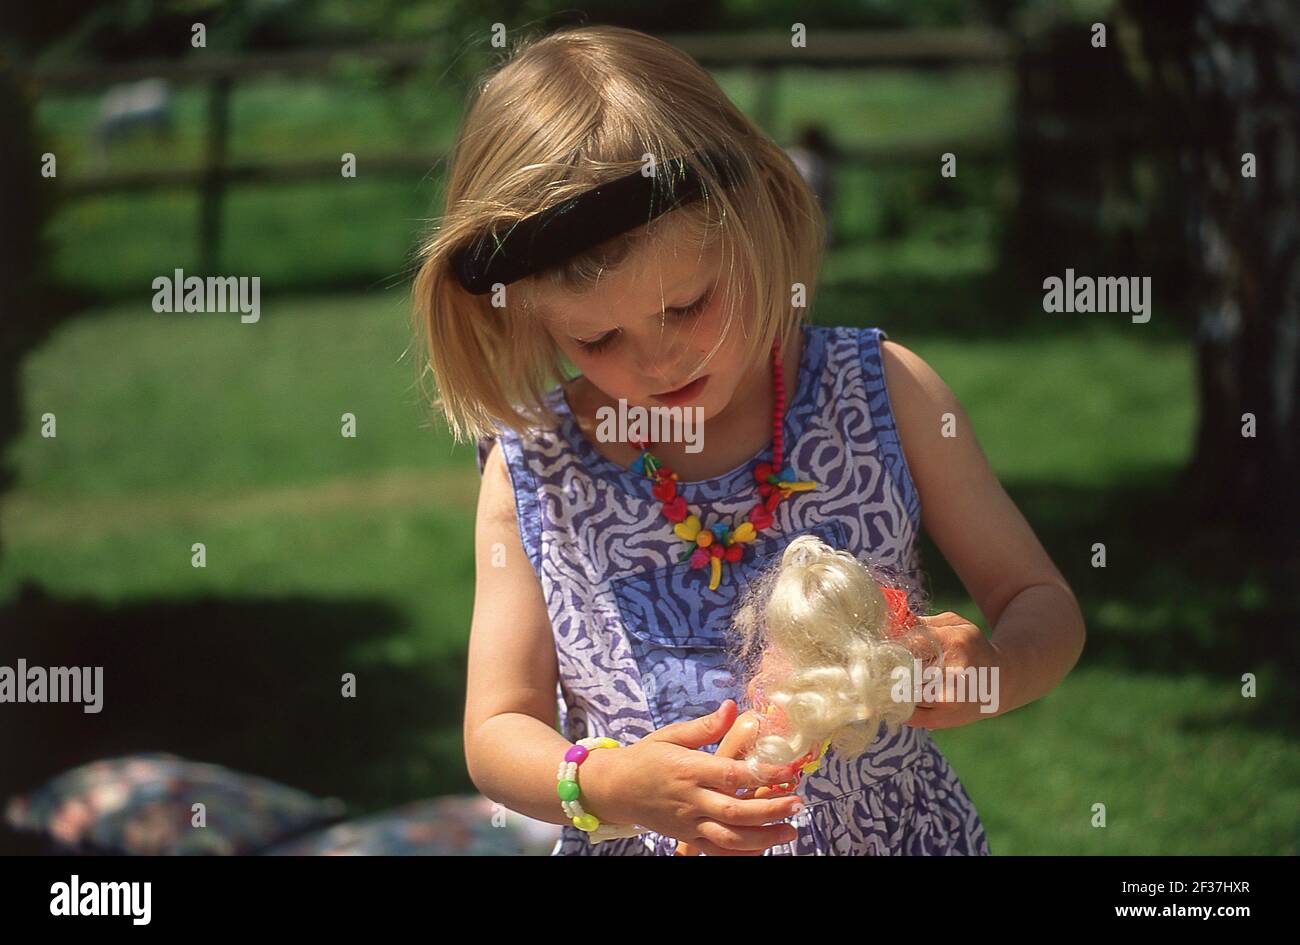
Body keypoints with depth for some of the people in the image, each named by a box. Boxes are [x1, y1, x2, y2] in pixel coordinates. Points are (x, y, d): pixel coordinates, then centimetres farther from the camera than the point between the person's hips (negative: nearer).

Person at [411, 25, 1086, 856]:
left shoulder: (884, 394, -3)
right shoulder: (531, 471, -4)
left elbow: (1042, 605, 2)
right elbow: (498, 730, -1)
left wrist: (993, 671, -20)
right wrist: (610, 787, -21)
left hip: (895, 831, 1)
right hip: (640, 845, 0)